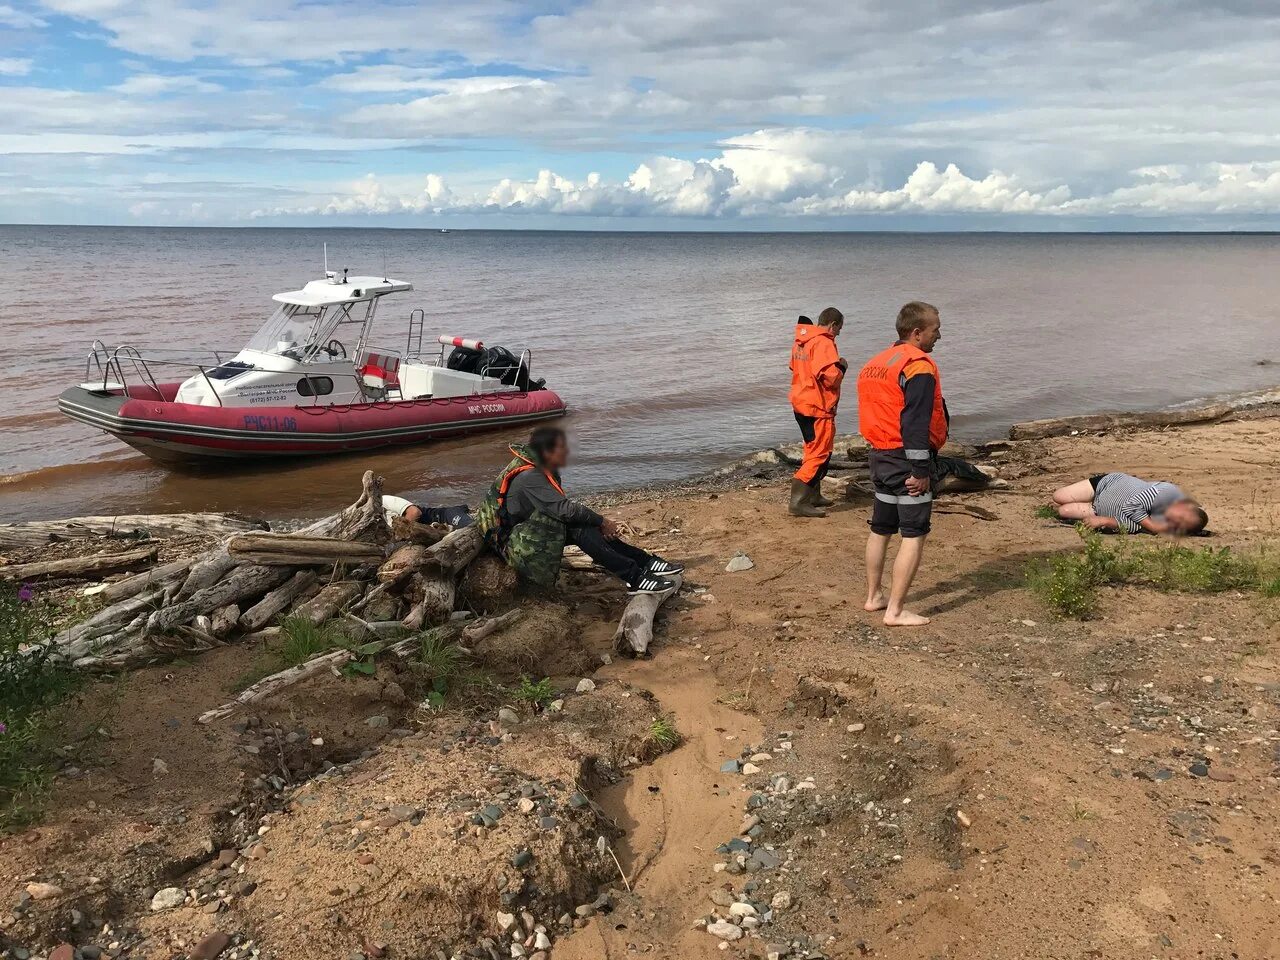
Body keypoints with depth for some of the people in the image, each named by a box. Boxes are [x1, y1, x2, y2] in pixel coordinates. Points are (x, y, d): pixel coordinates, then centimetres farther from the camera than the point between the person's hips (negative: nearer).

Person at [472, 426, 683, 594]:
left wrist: (598, 523, -13)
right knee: (580, 529, -24)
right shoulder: (528, 477, -25)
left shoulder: (543, 471, 5)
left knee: (583, 525, -6)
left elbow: (561, 508, 1)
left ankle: (645, 562, -10)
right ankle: (634, 578, -27)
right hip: (513, 543, -9)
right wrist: (602, 522, -21)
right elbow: (564, 509, -32)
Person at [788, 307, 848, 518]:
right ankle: (798, 502, -9)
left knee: (813, 451, 21)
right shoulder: (823, 342, -16)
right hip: (818, 407, -10)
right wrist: (842, 366, -5)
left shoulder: (800, 341, 12)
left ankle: (813, 496, 28)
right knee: (820, 454, -5)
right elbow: (829, 375, -26)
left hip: (800, 403, 10)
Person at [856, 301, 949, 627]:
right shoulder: (919, 367, -15)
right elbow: (916, 424, -21)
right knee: (914, 536, -3)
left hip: (880, 455, 9)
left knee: (880, 530, 19)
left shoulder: (875, 363, 13)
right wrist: (921, 470, -19)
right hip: (906, 459, -9)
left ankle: (874, 596, 30)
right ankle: (895, 611, -3)